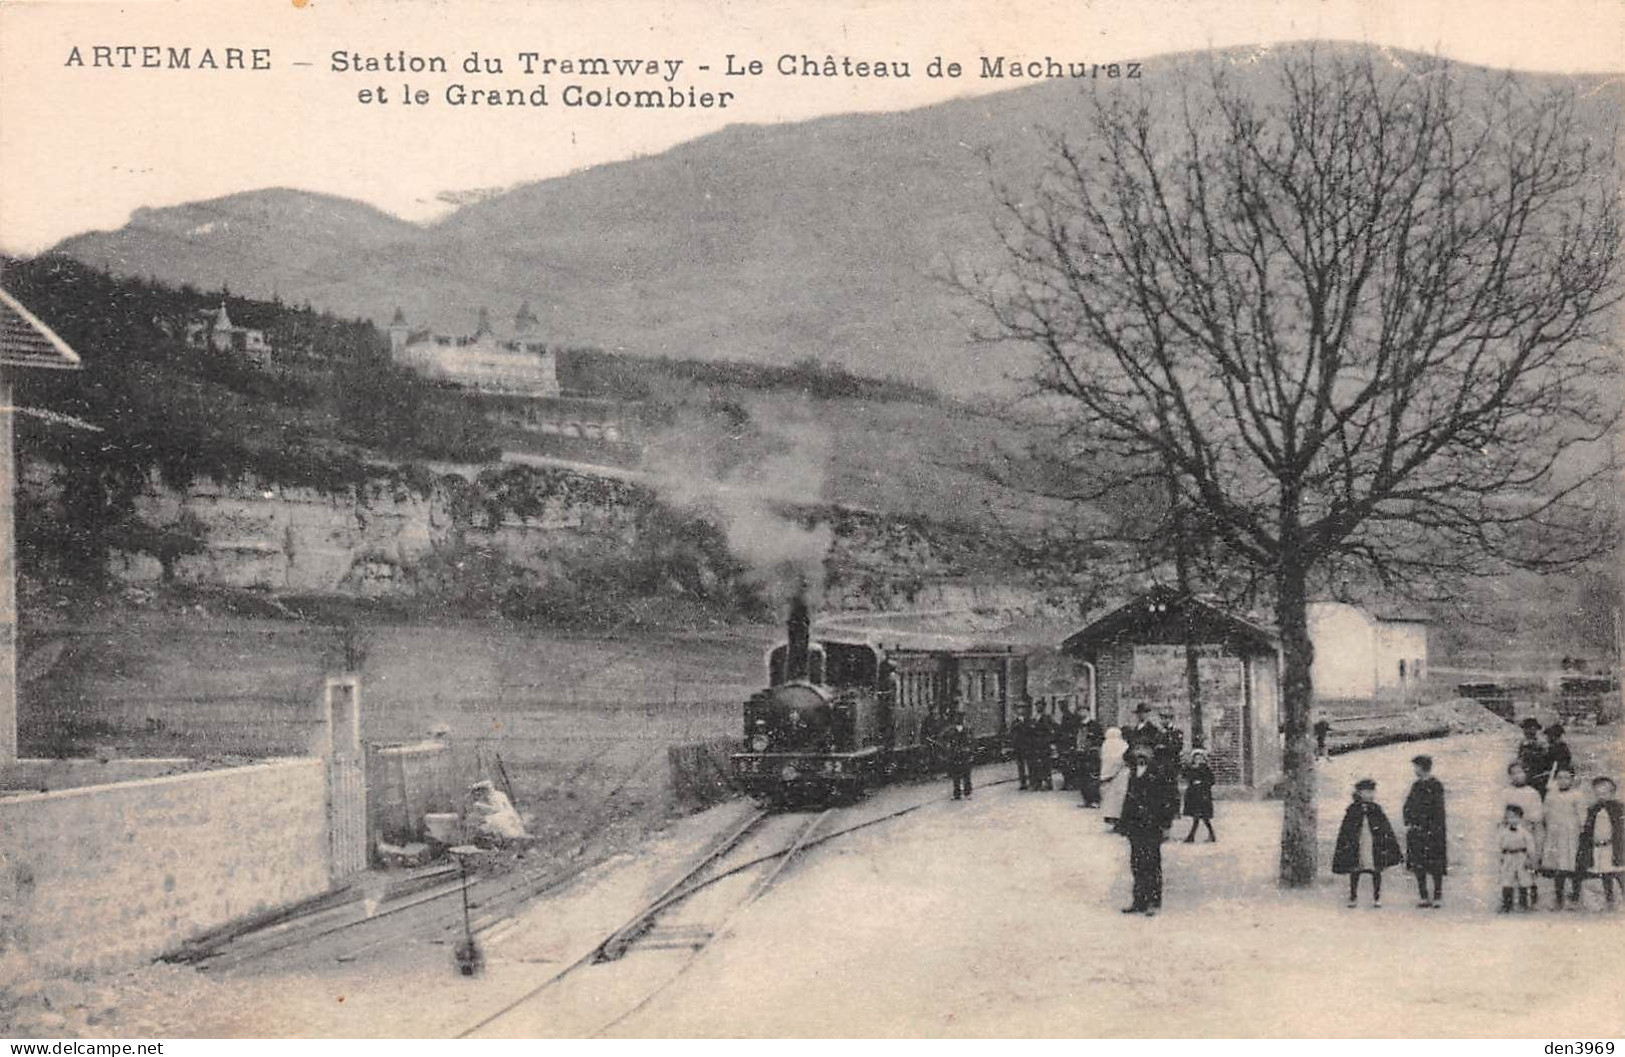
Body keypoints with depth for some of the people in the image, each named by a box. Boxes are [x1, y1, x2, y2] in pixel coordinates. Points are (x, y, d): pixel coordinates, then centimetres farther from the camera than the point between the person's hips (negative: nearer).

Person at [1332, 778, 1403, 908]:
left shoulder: (1377, 809, 4)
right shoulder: (1352, 810, 2)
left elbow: (1387, 829, 6)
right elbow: (1344, 831, 4)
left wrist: (1395, 848, 1)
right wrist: (1340, 848, 0)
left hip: (1375, 847, 1)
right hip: (1356, 847, 0)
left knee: (1376, 872, 3)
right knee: (1354, 872, 2)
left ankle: (1377, 899, 13)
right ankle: (1353, 898, 14)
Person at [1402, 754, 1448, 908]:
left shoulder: (1436, 786, -6)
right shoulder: (1416, 785, 13)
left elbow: (1438, 810, -10)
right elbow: (1407, 806, 15)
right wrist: (1408, 823, 2)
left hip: (1432, 832, -6)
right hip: (1416, 832, 7)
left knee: (1435, 866, -2)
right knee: (1418, 865, 6)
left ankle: (1438, 896, 5)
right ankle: (1423, 896, 12)